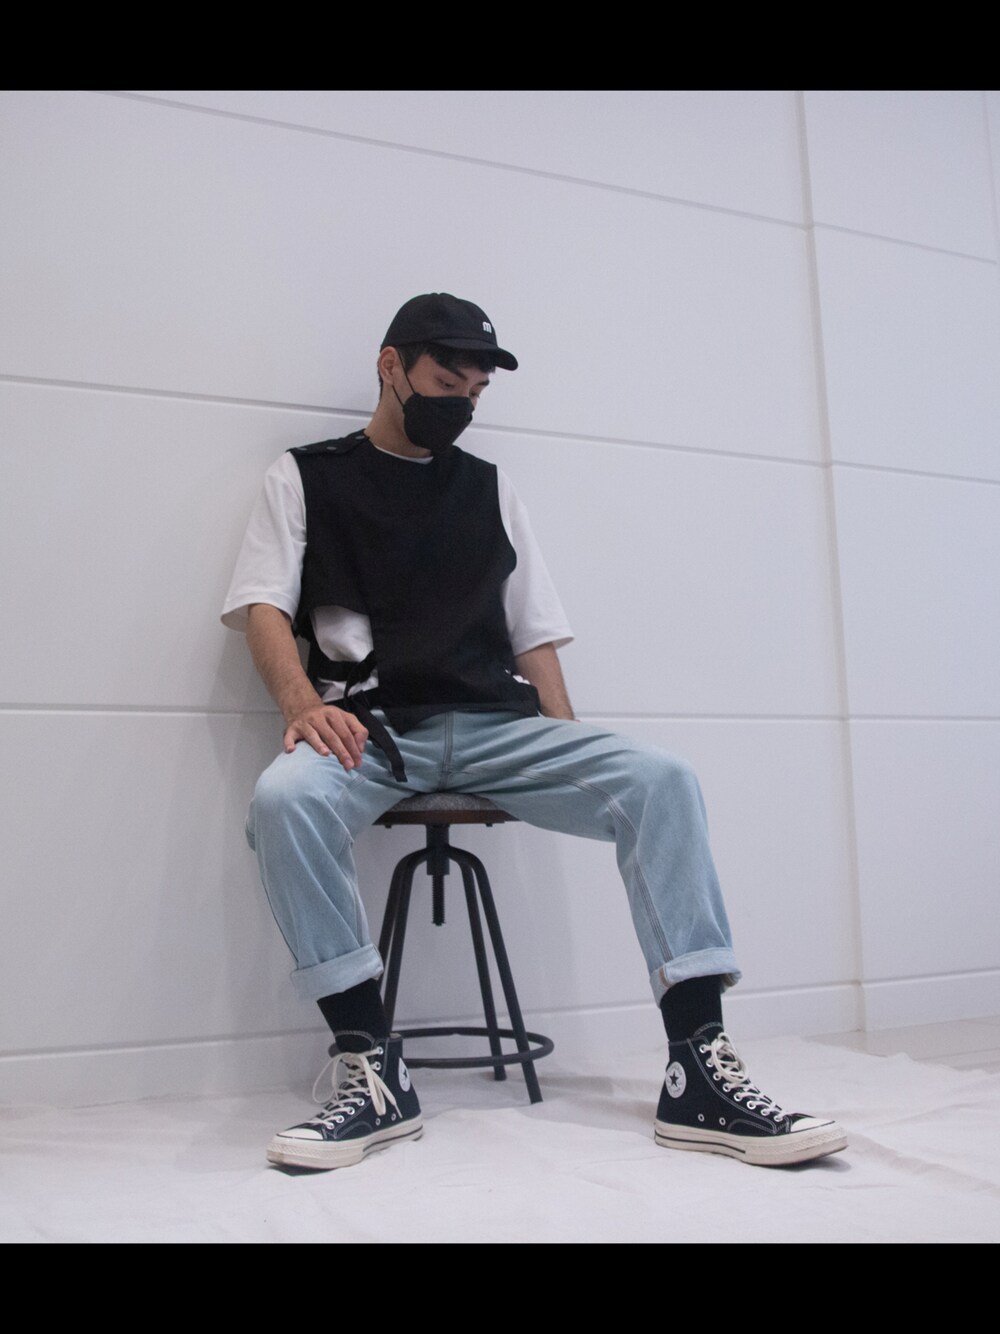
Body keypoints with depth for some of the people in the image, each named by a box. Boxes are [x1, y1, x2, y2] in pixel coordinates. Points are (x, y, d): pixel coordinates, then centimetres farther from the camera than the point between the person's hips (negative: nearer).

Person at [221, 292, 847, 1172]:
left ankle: (698, 1073, -21)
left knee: (662, 782, -21)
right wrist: (304, 705, -18)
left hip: (497, 725, 3)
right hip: (373, 727, -2)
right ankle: (373, 1072, -23)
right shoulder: (308, 475, 15)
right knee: (284, 797, -36)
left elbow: (535, 631, 18)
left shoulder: (490, 488, 23)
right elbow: (262, 605, 3)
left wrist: (569, 744, 2)